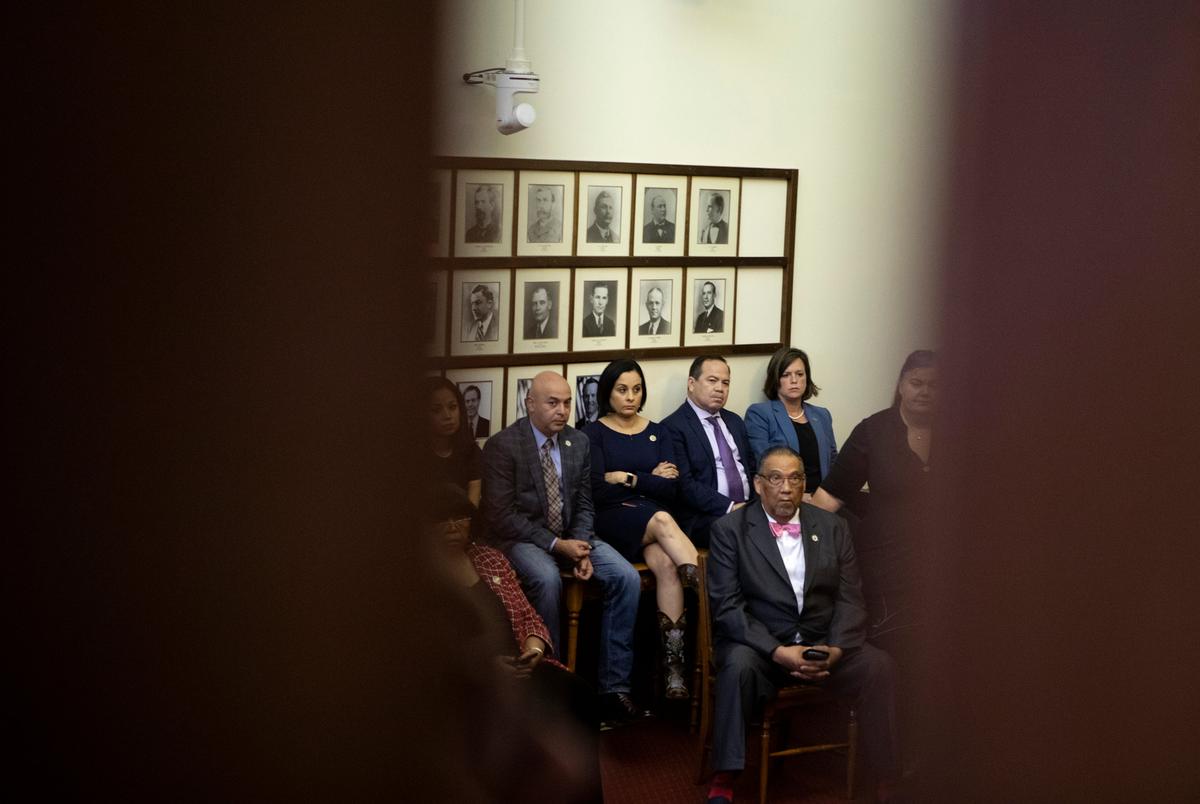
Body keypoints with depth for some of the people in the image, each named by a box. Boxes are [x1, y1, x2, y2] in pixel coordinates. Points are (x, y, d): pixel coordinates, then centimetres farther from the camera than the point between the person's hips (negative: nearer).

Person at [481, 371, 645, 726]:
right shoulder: (502, 446, -11)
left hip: (571, 535, 5)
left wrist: (582, 549, -11)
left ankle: (613, 686, -15)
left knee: (627, 577, -18)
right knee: (547, 580, -37)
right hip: (523, 538, -5)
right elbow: (501, 516, -14)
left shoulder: (579, 442, 6)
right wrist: (556, 545, -19)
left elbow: (583, 504, 9)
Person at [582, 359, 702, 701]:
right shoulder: (594, 433, 6)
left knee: (666, 563, -31)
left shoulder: (657, 433, 16)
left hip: (654, 518, 3)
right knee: (661, 519, -35)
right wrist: (651, 480, -3)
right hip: (611, 522, -3)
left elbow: (670, 489, 3)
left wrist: (628, 478, -3)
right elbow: (598, 490, -7)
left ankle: (673, 656, -34)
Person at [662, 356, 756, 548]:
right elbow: (685, 484, -12)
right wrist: (730, 507, -18)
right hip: (704, 516, -7)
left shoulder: (734, 421, 21)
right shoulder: (673, 427, -4)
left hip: (748, 509, 7)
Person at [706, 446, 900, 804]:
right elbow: (726, 605, -9)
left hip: (824, 644, 3)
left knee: (879, 666, -23)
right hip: (760, 644, -3)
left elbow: (850, 599, 5)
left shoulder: (832, 527, 10)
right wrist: (779, 652, -20)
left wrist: (836, 648, -15)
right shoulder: (730, 529, 0)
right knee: (738, 664, -34)